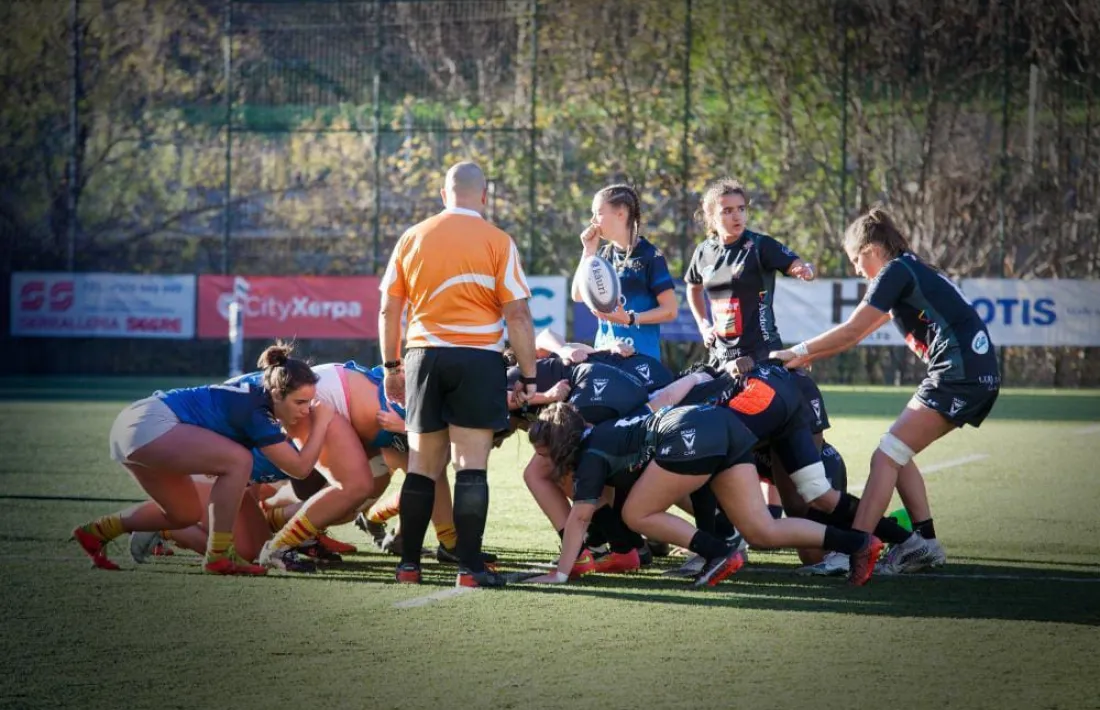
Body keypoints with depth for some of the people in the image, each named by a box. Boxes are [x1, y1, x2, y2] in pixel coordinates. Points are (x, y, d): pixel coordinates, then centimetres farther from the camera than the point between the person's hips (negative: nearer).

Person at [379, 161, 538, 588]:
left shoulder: (412, 238, 8)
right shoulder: (498, 243, -3)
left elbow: (389, 309, 11)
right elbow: (517, 315, -5)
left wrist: (392, 366, 20)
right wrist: (528, 376, 1)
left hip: (424, 358, 3)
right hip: (477, 360, -3)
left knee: (422, 467, 10)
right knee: (471, 467, -3)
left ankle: (409, 564, 11)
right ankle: (469, 567, -5)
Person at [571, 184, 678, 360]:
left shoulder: (649, 255, -8)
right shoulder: (604, 254, 11)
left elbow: (670, 310, -9)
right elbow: (578, 296, 6)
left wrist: (629, 319, -22)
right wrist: (589, 251, 0)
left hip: (641, 354, -6)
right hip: (604, 352, 6)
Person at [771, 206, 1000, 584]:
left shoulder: (895, 272, -6)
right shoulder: (910, 271, 23)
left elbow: (851, 331, -7)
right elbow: (858, 334, 26)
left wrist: (798, 351, 2)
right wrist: (807, 357, 23)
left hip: (961, 373, -10)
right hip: (978, 372, 10)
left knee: (887, 455, -10)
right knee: (897, 455, 14)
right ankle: (925, 542, 12)